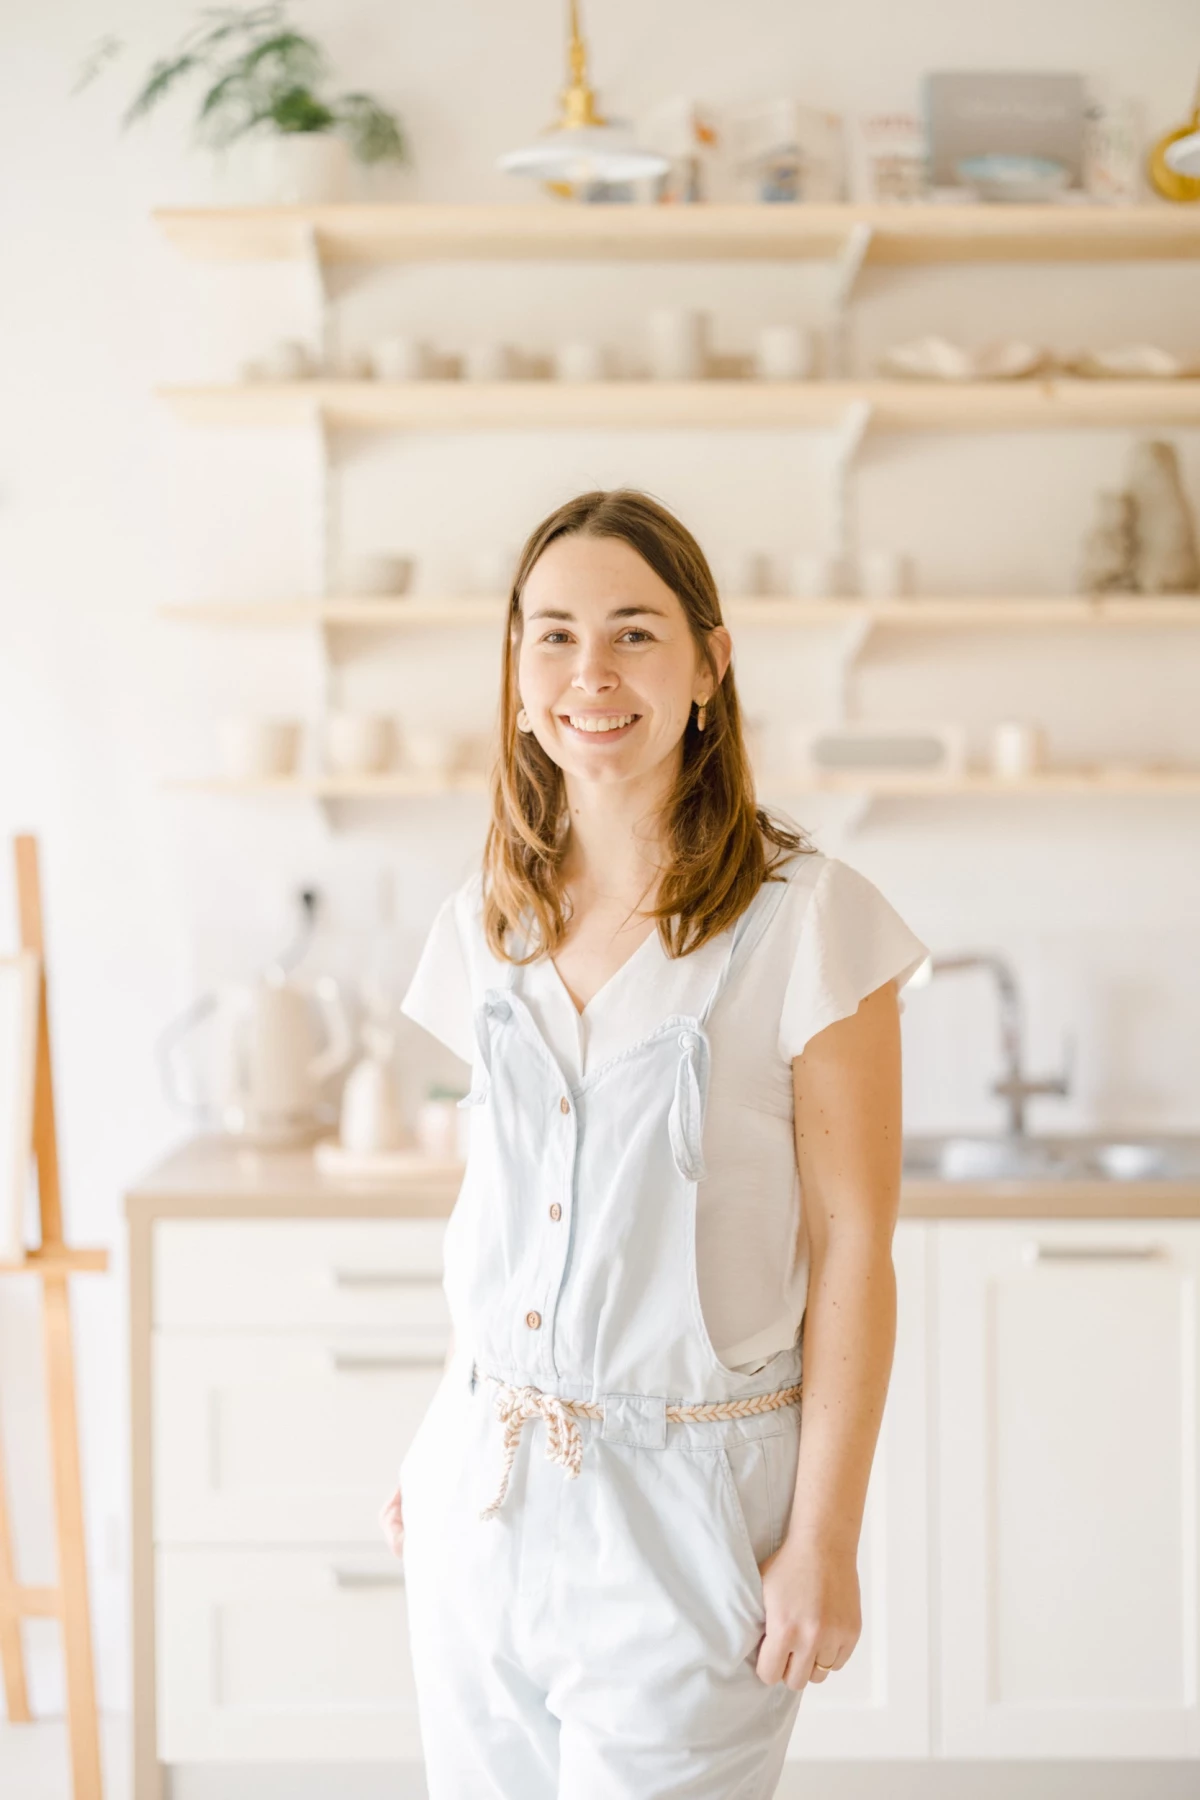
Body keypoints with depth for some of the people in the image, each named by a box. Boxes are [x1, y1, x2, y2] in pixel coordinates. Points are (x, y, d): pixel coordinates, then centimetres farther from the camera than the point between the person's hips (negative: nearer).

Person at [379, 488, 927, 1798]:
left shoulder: (807, 922, -11)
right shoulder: (489, 921, 6)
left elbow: (851, 1255, -9)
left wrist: (825, 1539, -10)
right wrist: (443, 1443, 16)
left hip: (686, 1500, -5)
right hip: (481, 1486, 5)